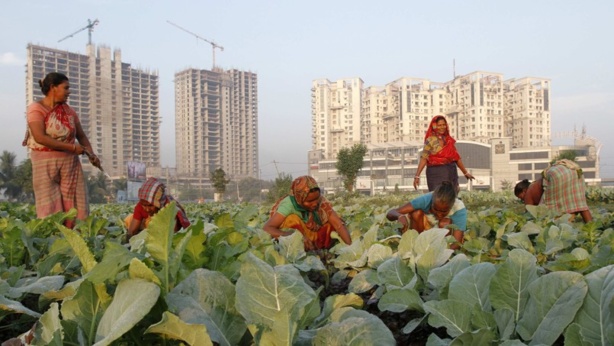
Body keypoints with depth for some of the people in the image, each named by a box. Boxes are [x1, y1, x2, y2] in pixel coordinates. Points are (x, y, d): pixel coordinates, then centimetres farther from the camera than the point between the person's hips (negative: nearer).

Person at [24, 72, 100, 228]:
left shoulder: (69, 111, 12)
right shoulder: (36, 109, -5)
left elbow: (81, 135, 15)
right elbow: (40, 137, -18)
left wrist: (91, 154, -4)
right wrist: (72, 147, -18)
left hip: (70, 162, 5)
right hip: (45, 163, -5)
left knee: (76, 206, -1)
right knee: (51, 209, -2)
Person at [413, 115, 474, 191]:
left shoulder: (449, 140, 11)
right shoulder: (430, 140, -5)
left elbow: (457, 158, 18)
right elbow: (423, 158, -12)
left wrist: (465, 172, 21)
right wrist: (417, 176, -20)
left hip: (451, 172, 6)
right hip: (436, 173, -6)